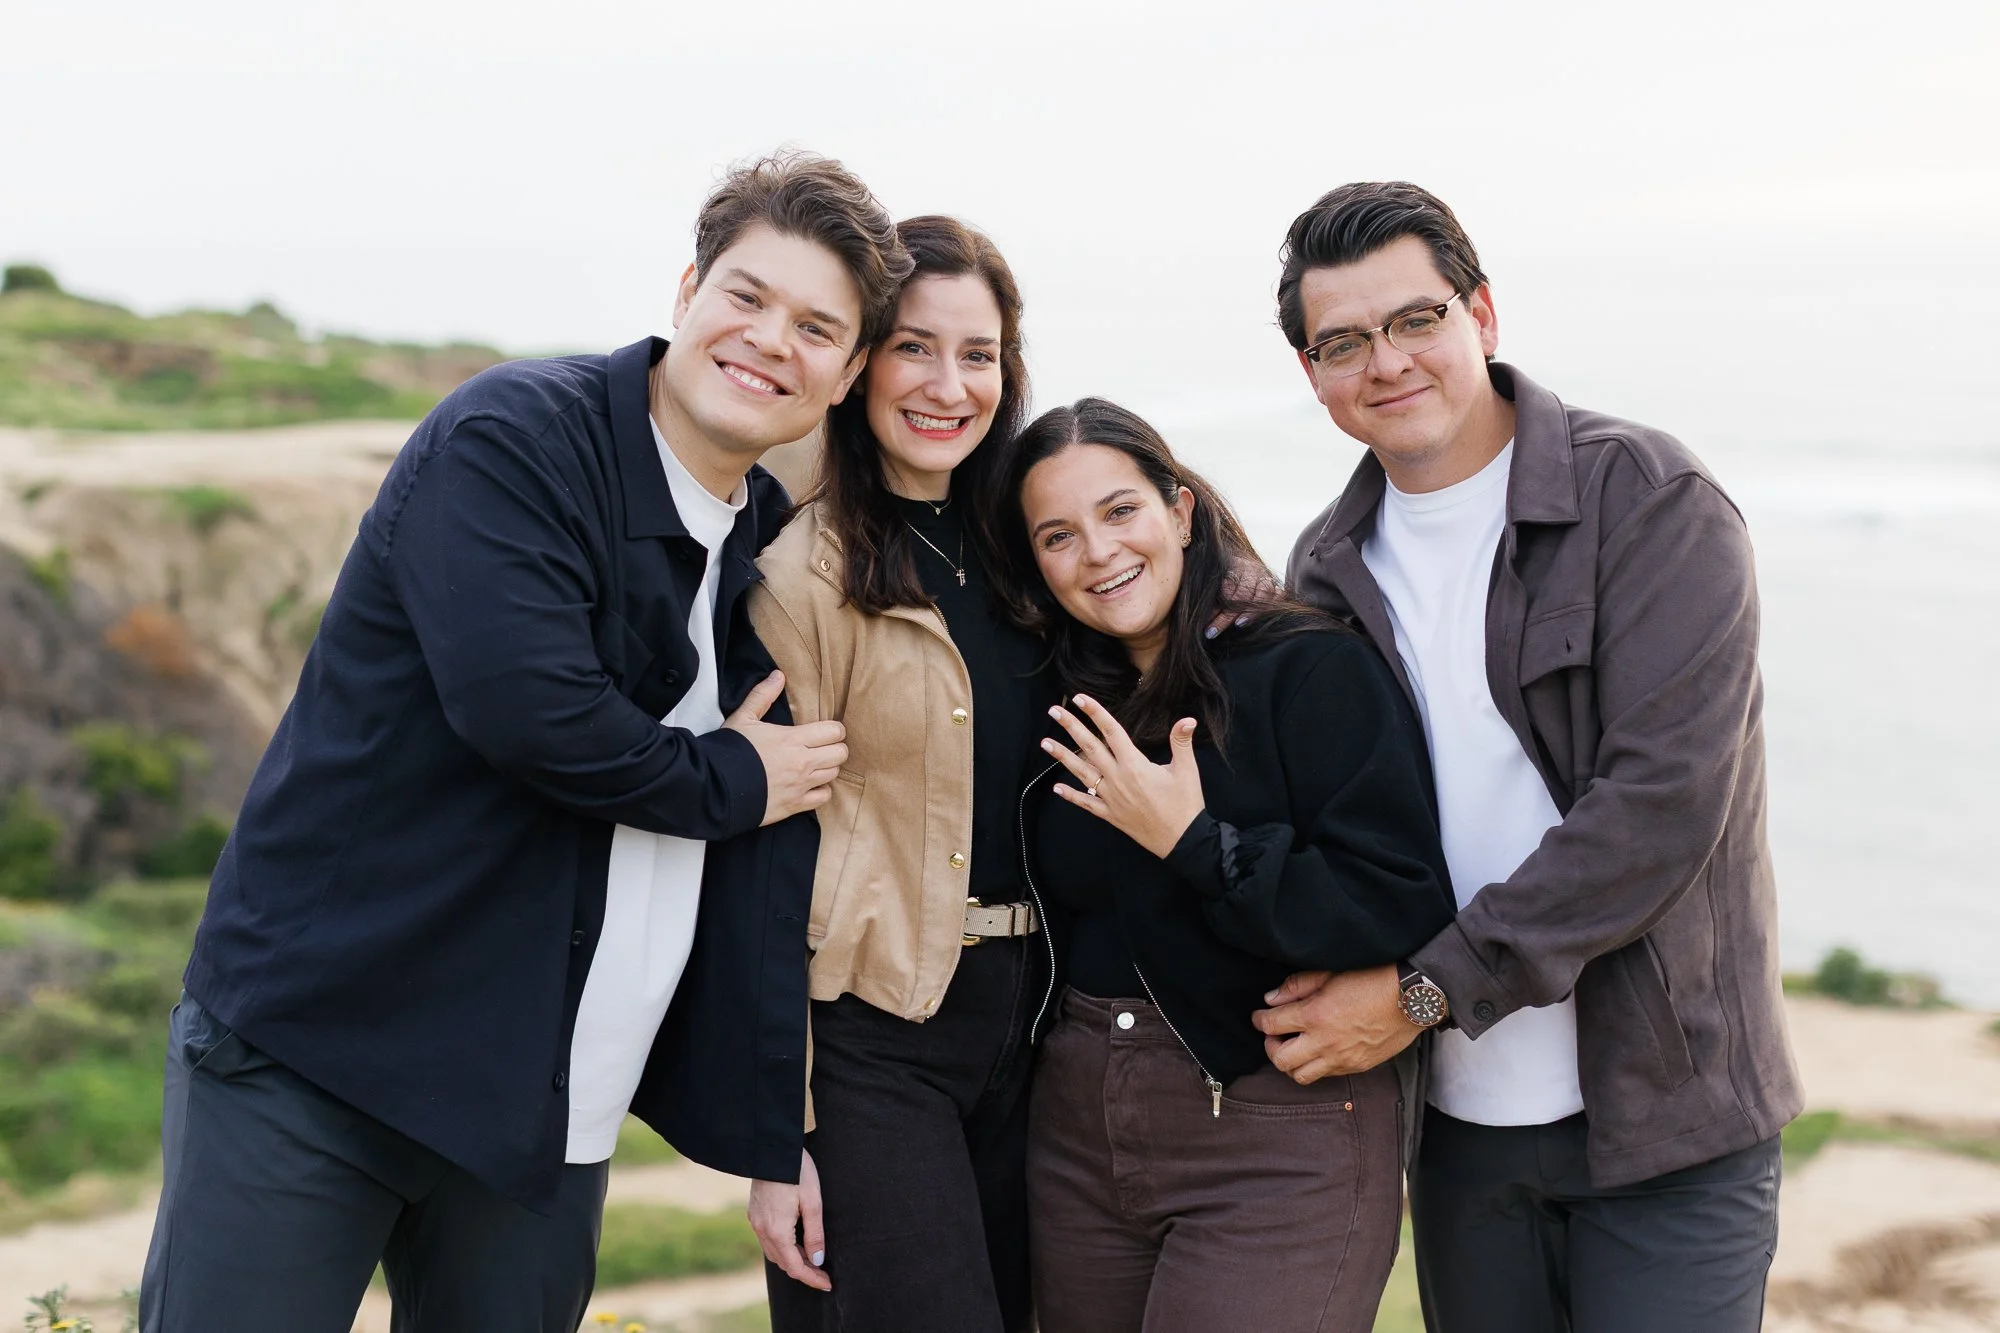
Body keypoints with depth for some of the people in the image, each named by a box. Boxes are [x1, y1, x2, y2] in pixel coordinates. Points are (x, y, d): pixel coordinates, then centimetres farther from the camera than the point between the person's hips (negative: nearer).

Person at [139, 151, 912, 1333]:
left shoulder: (774, 549, 9)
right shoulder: (512, 438, -11)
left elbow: (767, 876, 11)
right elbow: (523, 704, -26)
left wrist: (775, 1141, 10)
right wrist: (727, 784, -9)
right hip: (314, 1052, -6)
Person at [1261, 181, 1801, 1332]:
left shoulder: (1651, 502, -10)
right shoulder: (1330, 567, 7)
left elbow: (1660, 802, -19)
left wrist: (1427, 989, -19)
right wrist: (1333, 1001, -6)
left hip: (1665, 1115, -5)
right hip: (1460, 1118, 5)